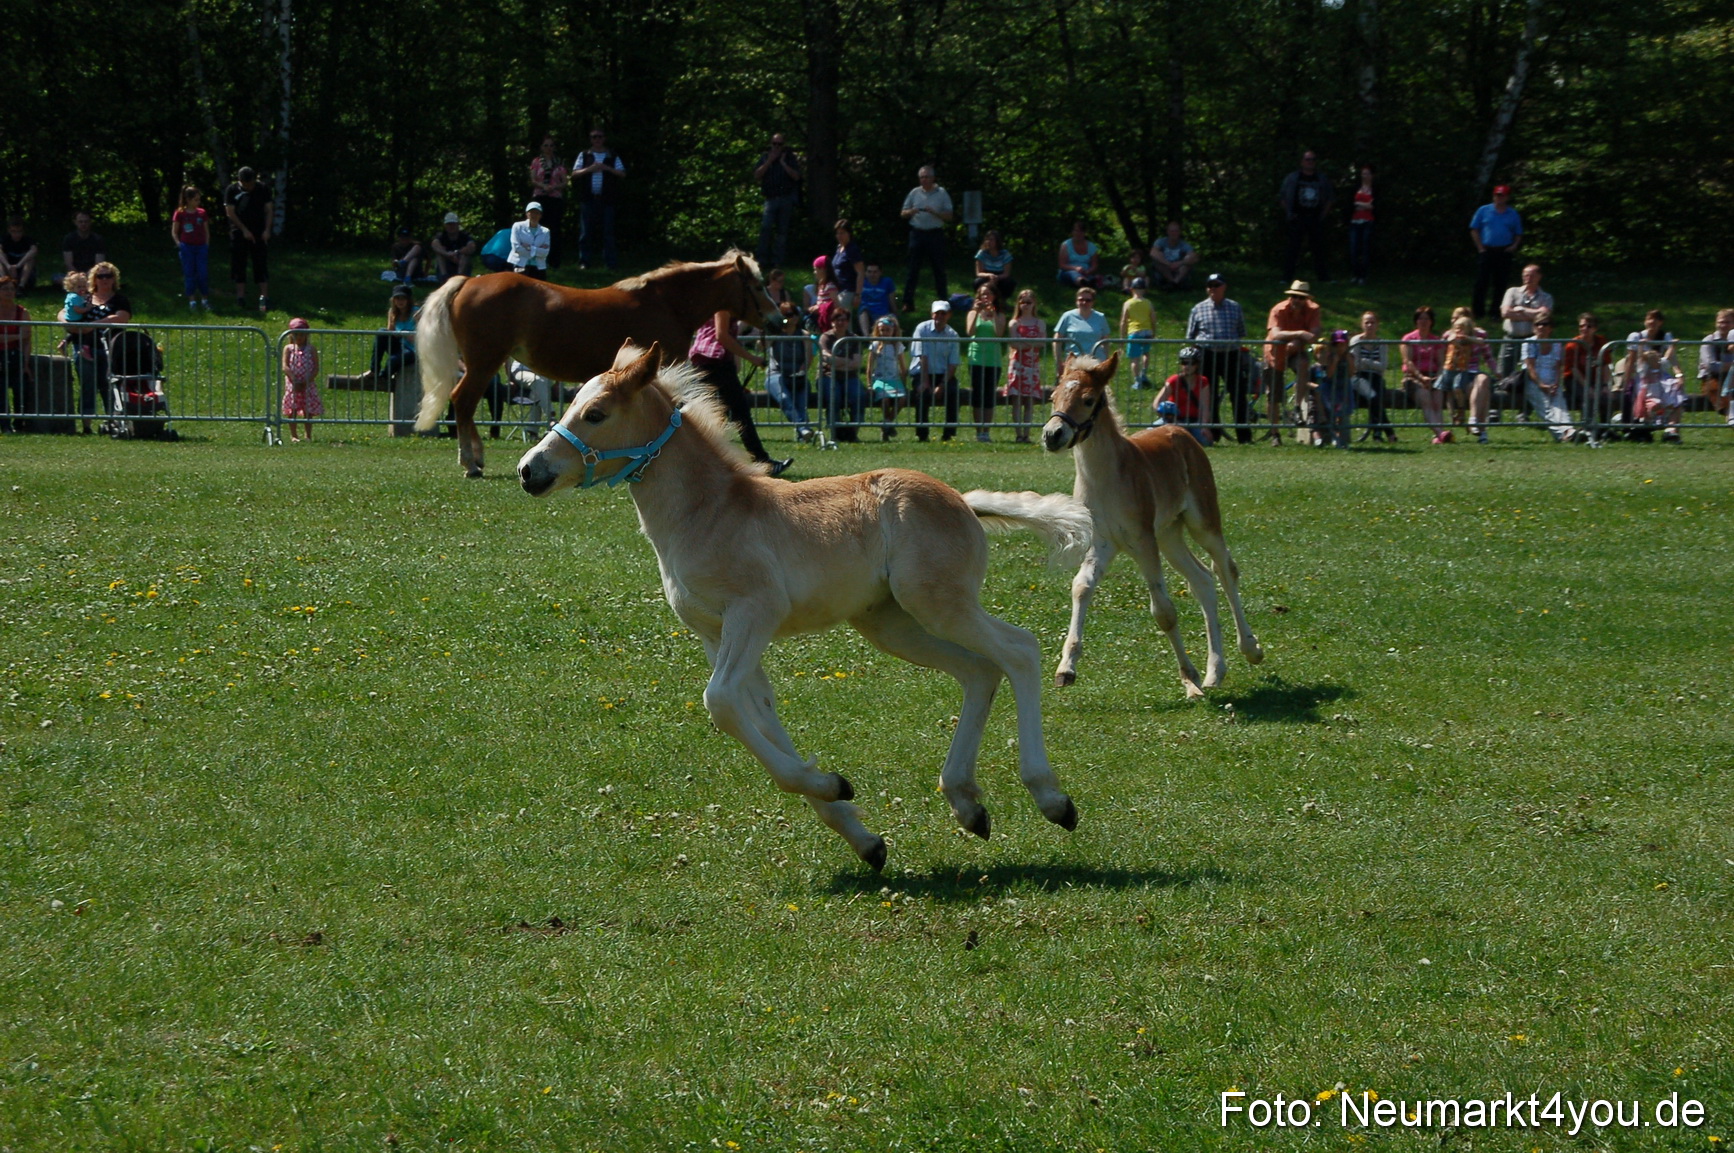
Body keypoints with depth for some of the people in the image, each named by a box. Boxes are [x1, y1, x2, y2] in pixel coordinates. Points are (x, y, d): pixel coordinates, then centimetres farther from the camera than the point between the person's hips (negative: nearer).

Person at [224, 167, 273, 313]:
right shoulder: (232, 190, 1)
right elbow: (230, 212, -3)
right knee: (239, 265, 3)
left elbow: (269, 210, 5)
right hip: (239, 233, 0)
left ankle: (264, 296, -7)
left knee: (261, 265, -5)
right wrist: (244, 230, -10)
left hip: (259, 233, 0)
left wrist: (267, 230, -8)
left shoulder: (262, 190, 4)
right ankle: (241, 296, 9)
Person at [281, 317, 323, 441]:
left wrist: (307, 381, -15)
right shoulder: (288, 349, 2)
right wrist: (294, 381, -17)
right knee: (292, 410, 1)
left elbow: (316, 368, -3)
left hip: (308, 385, 0)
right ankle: (293, 435, 9)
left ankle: (309, 435, 11)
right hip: (292, 384, 0)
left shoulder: (311, 350, 2)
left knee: (308, 410, 2)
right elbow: (285, 367, -7)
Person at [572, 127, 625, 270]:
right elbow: (574, 174, 4)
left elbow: (622, 174, 4)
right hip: (588, 198, 1)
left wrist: (607, 168, -10)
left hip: (606, 199, -1)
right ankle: (584, 261, 6)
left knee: (607, 231, 0)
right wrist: (589, 169, -12)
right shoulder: (584, 155, 10)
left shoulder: (613, 156, 9)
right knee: (586, 231, 1)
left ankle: (610, 263, 0)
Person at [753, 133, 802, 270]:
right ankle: (761, 260, -14)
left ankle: (778, 261, 9)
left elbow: (796, 176, -6)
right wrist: (769, 161, -7)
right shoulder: (765, 157, 8)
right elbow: (756, 175, 0)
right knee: (766, 227, -15)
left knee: (782, 231, 4)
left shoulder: (791, 157, 4)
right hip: (770, 198, 0)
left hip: (786, 198, 0)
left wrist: (783, 162, -10)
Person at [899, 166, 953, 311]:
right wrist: (911, 212, -12)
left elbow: (949, 217, -1)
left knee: (939, 269, 4)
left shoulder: (942, 194, 2)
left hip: (935, 234, -1)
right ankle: (908, 303, 1)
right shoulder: (915, 193, 8)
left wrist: (934, 212, -17)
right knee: (913, 269, 0)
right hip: (917, 233, 1)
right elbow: (903, 214, 11)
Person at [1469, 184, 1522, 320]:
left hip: (1504, 252, 2)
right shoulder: (1484, 211, 4)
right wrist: (1480, 247, -2)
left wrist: (1514, 246, -4)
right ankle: (1478, 311, 0)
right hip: (1486, 251, -1)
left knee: (1500, 283, 4)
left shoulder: (1513, 214, 8)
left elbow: (1519, 234, 14)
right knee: (1481, 282, -5)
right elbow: (1474, 230, 6)